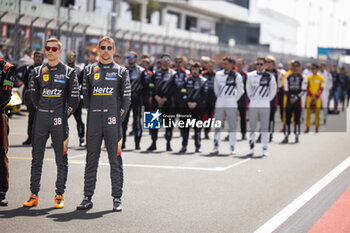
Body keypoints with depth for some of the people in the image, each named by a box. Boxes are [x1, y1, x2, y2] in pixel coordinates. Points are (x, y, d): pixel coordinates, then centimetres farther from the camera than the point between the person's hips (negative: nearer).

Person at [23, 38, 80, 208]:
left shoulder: (69, 72, 3)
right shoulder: (38, 71, 11)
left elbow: (74, 99, 3)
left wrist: (64, 115, 0)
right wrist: (42, 111, 12)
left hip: (59, 119, -3)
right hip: (41, 119, 3)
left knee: (61, 159, 0)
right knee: (37, 158, 4)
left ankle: (59, 196, 5)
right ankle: (34, 195, 9)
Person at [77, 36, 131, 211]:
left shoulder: (121, 72, 7)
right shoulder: (89, 70, 12)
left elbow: (126, 98, 5)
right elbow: (85, 95, 14)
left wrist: (119, 118, -2)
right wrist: (92, 114, 6)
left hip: (113, 120, -2)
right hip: (93, 121, 2)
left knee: (115, 160, 0)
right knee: (91, 159, 4)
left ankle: (117, 198, 4)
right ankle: (88, 197, 8)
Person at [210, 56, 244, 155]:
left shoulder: (237, 76, -3)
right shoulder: (218, 75, 7)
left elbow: (240, 90, 6)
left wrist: (234, 99, 5)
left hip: (231, 104, -3)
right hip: (219, 103, 3)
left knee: (232, 125, 0)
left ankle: (232, 147, 6)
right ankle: (216, 147, 6)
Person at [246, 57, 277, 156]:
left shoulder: (269, 76, -1)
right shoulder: (251, 75, 4)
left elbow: (273, 90, 9)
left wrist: (268, 99, 9)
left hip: (265, 105, -2)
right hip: (253, 105, 2)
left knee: (264, 128, 1)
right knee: (252, 127, 3)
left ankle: (265, 149, 5)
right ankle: (251, 148, 8)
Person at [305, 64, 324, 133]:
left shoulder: (321, 78, 1)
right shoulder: (309, 78, 7)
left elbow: (321, 89, -1)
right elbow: (307, 88, 5)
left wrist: (316, 97, -11)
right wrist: (312, 96, -8)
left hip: (317, 98, -1)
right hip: (309, 98, 1)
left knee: (317, 113, 1)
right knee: (308, 113, 0)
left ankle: (317, 128, 8)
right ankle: (307, 127, 4)